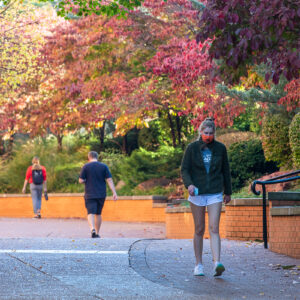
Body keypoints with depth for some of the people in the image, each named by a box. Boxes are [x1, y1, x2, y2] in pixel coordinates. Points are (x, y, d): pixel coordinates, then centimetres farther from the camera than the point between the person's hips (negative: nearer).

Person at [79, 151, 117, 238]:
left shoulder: (86, 167, -3)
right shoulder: (104, 166, 2)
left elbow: (81, 181, -5)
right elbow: (109, 180, -4)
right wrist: (114, 193, -6)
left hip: (90, 195, -3)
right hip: (101, 194, 3)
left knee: (91, 213, -6)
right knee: (98, 214, 15)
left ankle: (92, 229, -32)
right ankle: (97, 233, 22)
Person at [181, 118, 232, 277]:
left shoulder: (220, 148, 2)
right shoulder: (192, 148, -2)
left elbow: (225, 171, 11)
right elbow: (184, 169, -3)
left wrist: (228, 192, 15)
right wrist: (189, 184, -22)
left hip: (215, 193, 0)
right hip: (197, 193, 0)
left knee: (214, 229, -12)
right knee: (199, 230, 5)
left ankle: (217, 263, -23)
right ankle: (198, 265, 16)